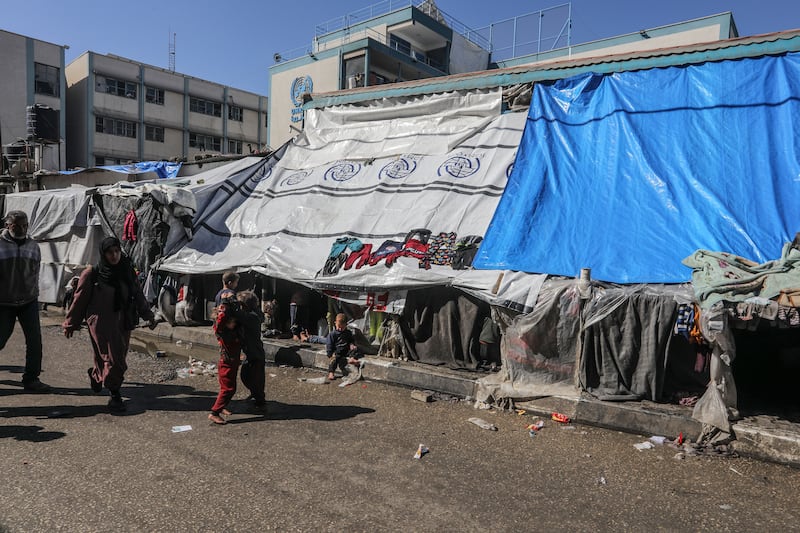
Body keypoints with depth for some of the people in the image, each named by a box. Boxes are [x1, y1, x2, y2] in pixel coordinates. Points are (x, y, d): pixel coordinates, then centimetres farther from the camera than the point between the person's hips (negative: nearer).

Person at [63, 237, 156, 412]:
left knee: (119, 356, 11)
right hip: (100, 322, -5)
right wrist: (70, 324, 6)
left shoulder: (127, 271, 6)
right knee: (112, 357, -9)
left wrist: (148, 315, 12)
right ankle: (115, 395, 5)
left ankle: (96, 374, 41)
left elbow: (138, 294, 14)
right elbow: (80, 299, 1)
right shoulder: (92, 274, -6)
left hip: (122, 322, 5)